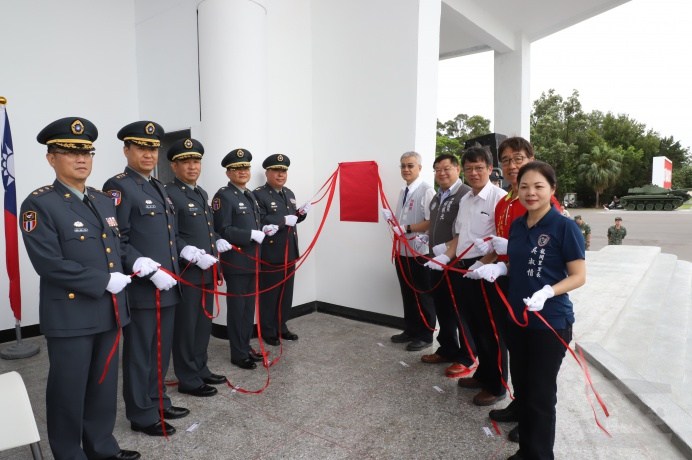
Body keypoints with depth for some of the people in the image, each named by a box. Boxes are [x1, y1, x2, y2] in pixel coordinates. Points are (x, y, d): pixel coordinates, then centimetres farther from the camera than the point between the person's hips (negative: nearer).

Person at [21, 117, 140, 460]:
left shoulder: (104, 201, 12)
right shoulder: (39, 204, -9)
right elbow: (49, 264, -18)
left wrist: (119, 277, -1)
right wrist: (103, 281, -17)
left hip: (108, 312, 6)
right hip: (70, 315, -6)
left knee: (105, 385, 16)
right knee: (68, 391, 9)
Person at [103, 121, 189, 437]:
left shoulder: (158, 188, 16)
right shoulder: (118, 187, -11)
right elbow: (115, 242, -19)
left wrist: (192, 253, 9)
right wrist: (151, 271, -23)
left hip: (167, 285, 8)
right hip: (140, 289, -8)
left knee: (161, 350, 18)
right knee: (140, 353, 7)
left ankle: (158, 402, 34)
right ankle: (142, 415, 22)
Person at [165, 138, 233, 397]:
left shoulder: (202, 193, 16)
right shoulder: (168, 194, -12)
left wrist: (217, 242, 5)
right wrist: (195, 256, -24)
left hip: (207, 271, 9)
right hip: (186, 273, -8)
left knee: (203, 325, 17)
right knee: (186, 327, 4)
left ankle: (200, 370, 31)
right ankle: (188, 380, 16)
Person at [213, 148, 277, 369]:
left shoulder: (250, 195, 15)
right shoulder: (223, 196, -12)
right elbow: (222, 230, -19)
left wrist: (263, 229, 0)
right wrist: (252, 234, -22)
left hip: (252, 260, 8)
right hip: (236, 262, -8)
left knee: (249, 305, 16)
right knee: (237, 307, 2)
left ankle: (246, 346, 29)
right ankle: (238, 353, 14)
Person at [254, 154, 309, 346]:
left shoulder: (289, 194, 14)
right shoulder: (258, 194, -11)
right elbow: (259, 221, -24)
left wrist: (301, 213, 1)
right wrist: (284, 220, -25)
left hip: (289, 253, 7)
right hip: (269, 255, -7)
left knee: (286, 293, 15)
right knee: (269, 294, 5)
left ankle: (281, 327, 29)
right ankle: (268, 331, 18)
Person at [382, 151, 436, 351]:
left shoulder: (426, 190, -14)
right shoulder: (403, 191, 13)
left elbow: (432, 222, -21)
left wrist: (408, 228, -23)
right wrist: (393, 220, 2)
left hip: (420, 251, -8)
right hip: (402, 250, 8)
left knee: (423, 295, 6)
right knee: (407, 293, 17)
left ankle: (425, 336, 20)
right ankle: (410, 331, 31)